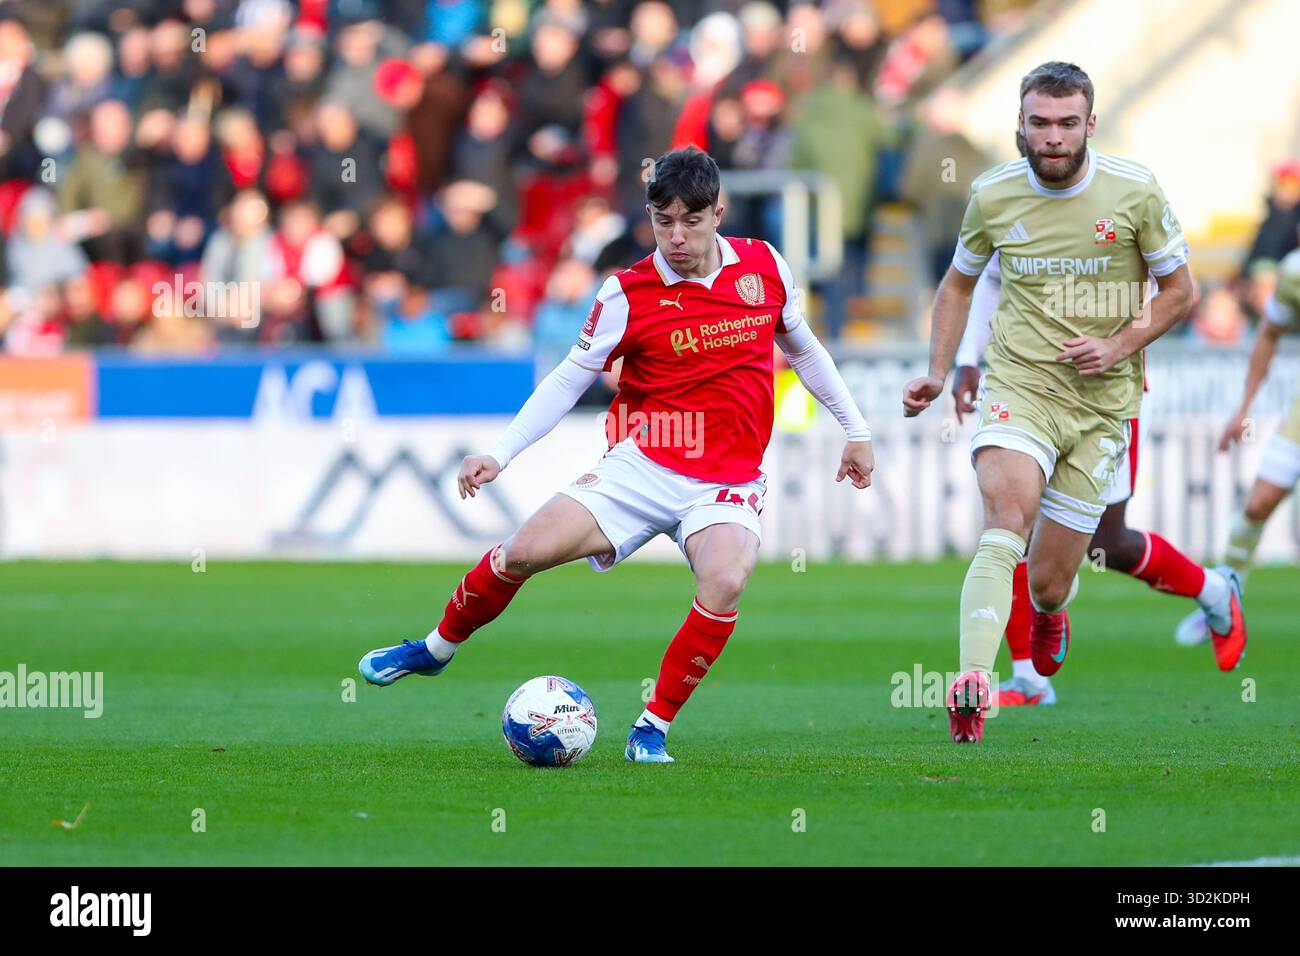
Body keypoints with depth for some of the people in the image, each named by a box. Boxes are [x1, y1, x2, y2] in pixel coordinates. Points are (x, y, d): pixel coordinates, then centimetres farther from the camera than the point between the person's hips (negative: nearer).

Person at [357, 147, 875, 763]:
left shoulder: (764, 265, 2)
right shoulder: (628, 294, -5)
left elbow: (801, 347, 19)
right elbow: (570, 378, 2)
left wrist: (855, 429, 23)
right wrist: (499, 453, -6)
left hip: (729, 481, 0)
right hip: (643, 464, 0)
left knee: (725, 582, -30)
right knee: (526, 551, -13)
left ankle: (654, 728, -15)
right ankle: (437, 648, 16)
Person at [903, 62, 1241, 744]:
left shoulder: (1135, 193, -4)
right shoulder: (993, 195, 1)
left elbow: (1178, 289, 6)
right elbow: (959, 282, 19)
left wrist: (1120, 345, -9)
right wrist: (937, 373, 8)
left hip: (1101, 402, 0)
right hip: (1017, 384, 0)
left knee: (1048, 584, 2)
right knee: (1006, 520, -28)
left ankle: (1050, 610, 43)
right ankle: (972, 685, -39)